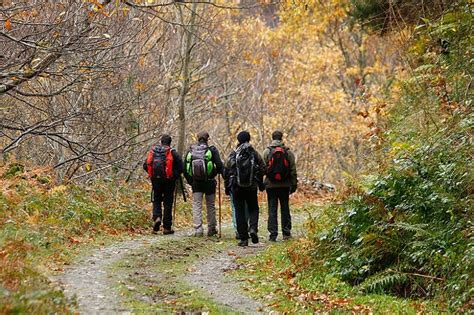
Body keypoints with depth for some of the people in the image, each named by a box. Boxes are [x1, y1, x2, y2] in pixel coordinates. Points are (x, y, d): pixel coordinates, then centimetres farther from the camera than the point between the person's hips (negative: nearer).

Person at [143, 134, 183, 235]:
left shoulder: (153, 152, 3)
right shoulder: (172, 153, -6)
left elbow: (145, 166, 5)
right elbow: (180, 167, -11)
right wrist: (175, 176, 5)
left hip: (155, 180, 2)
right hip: (168, 181, -2)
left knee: (156, 201, 16)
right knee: (168, 203, 5)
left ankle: (156, 217, -11)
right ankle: (167, 227, 7)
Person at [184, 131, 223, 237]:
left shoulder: (190, 151, 5)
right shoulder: (212, 150, -5)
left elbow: (185, 168, 7)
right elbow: (219, 165, -9)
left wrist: (190, 181, 15)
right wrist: (219, 172, 12)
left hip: (196, 183, 2)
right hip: (209, 182, -2)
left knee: (197, 205, 3)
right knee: (210, 206, 10)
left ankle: (198, 230, -7)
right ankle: (211, 229, 16)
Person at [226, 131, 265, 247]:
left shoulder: (233, 155, -3)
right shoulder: (254, 154, 0)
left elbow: (227, 171, -4)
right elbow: (262, 169, 1)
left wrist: (228, 186, 5)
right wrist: (260, 183, 14)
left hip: (237, 187, -1)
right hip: (251, 186, 1)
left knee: (240, 212, 5)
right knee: (253, 209, 15)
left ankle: (243, 238, 2)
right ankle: (253, 228, -12)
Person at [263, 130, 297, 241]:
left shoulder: (266, 152, -3)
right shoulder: (288, 152, 0)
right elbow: (293, 170, 0)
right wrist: (294, 184, 8)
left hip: (271, 185, -1)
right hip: (285, 185, 1)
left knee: (272, 209, 2)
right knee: (285, 208, 12)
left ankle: (273, 234, -3)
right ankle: (286, 233, 14)